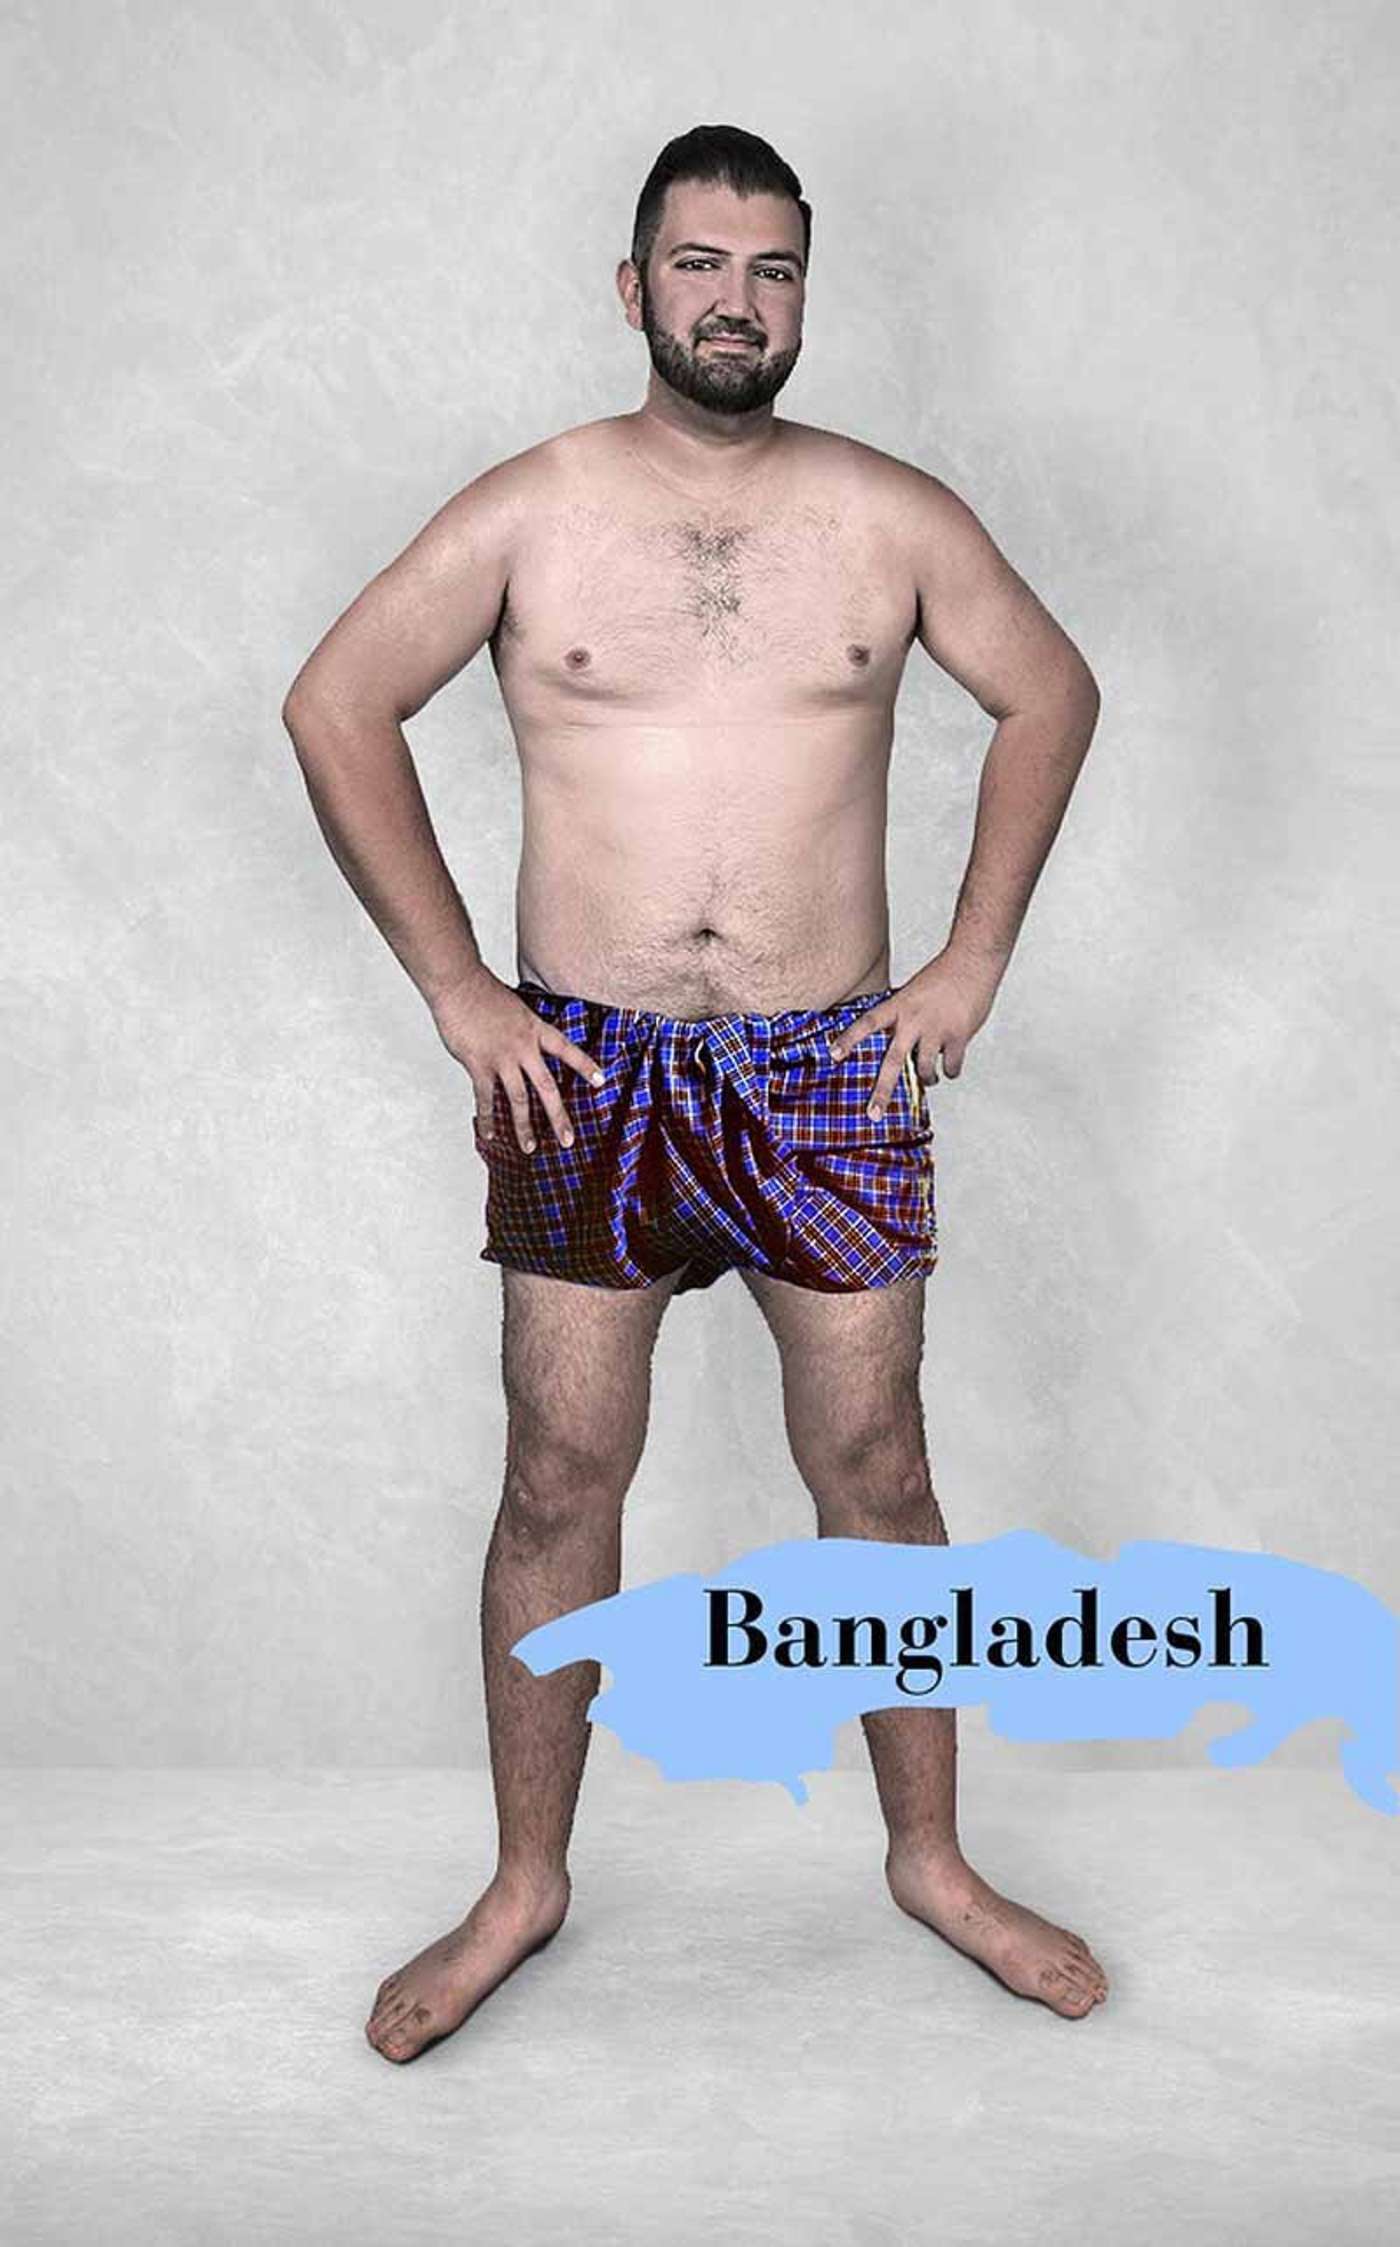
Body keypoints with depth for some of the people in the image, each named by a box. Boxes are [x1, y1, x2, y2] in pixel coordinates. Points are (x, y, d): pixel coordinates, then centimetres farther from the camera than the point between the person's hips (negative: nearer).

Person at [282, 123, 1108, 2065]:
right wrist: (455, 989, -2)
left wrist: (971, 966, 5)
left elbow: (1052, 695, 13)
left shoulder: (891, 514, 3)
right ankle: (526, 1885, 25)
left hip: (834, 1072, 1)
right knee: (560, 1485, 6)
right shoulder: (529, 510, 0)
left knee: (876, 1482, 8)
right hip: (584, 1073, 0)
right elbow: (334, 707, 3)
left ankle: (931, 1859, 29)